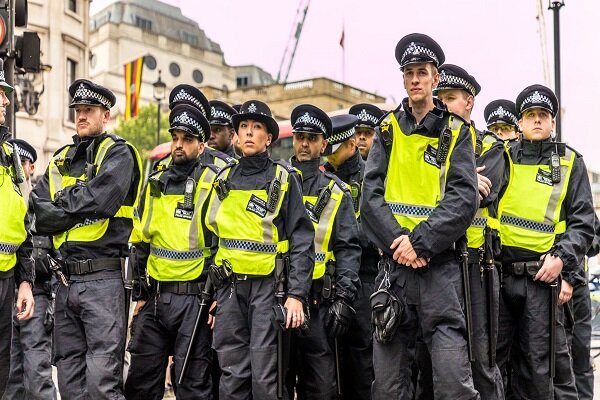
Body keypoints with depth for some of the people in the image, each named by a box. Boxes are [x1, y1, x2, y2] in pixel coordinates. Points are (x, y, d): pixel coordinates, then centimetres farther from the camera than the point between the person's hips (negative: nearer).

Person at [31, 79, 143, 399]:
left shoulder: (118, 154, 0)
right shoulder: (61, 159, 18)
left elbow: (99, 200, -19)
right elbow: (38, 214, 5)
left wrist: (62, 205, -3)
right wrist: (78, 210, -8)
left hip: (103, 279, -7)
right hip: (65, 280, 7)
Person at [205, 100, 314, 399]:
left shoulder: (284, 179, 1)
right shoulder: (224, 180, 14)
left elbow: (301, 240, -4)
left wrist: (297, 294, -12)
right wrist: (212, 291, 13)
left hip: (268, 287, -4)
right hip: (230, 287, 4)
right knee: (232, 376, 5)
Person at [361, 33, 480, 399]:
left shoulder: (456, 132, 6)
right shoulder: (388, 129, 13)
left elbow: (464, 198, -6)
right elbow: (371, 194, 2)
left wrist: (420, 242, -16)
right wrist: (396, 241, -12)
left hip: (439, 263, -2)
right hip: (394, 261, 3)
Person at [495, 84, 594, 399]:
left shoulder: (569, 163, 10)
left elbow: (583, 222, 4)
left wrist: (562, 258, -10)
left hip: (543, 275, -1)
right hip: (499, 272, 2)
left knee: (541, 361, 1)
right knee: (491, 354, 5)